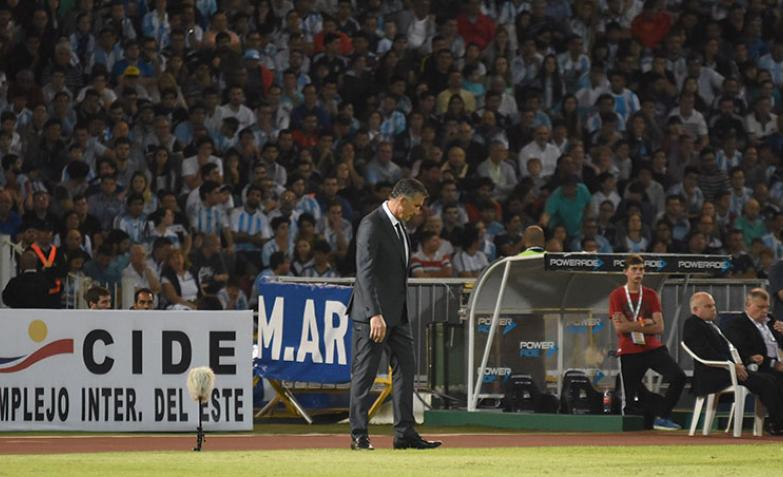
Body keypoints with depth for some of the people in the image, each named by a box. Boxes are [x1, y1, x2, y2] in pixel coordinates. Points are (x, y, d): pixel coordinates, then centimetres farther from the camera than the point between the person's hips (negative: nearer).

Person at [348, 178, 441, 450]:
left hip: (396, 313, 9)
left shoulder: (399, 225, 13)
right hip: (373, 313, -9)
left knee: (405, 370, 8)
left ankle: (405, 433, 12)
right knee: (364, 374, -3)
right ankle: (358, 436, 2)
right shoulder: (372, 225, -16)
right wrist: (375, 314, -28)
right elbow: (365, 272, -23)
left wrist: (400, 312, 17)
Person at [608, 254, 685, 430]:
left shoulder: (651, 295, 7)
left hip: (653, 348, 2)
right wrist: (644, 323, -9)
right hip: (629, 353, -2)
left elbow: (659, 328, -4)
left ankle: (662, 416, -8)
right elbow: (619, 328, -11)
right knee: (631, 402, -2)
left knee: (678, 377, -20)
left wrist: (632, 326, -10)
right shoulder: (616, 296, 1)